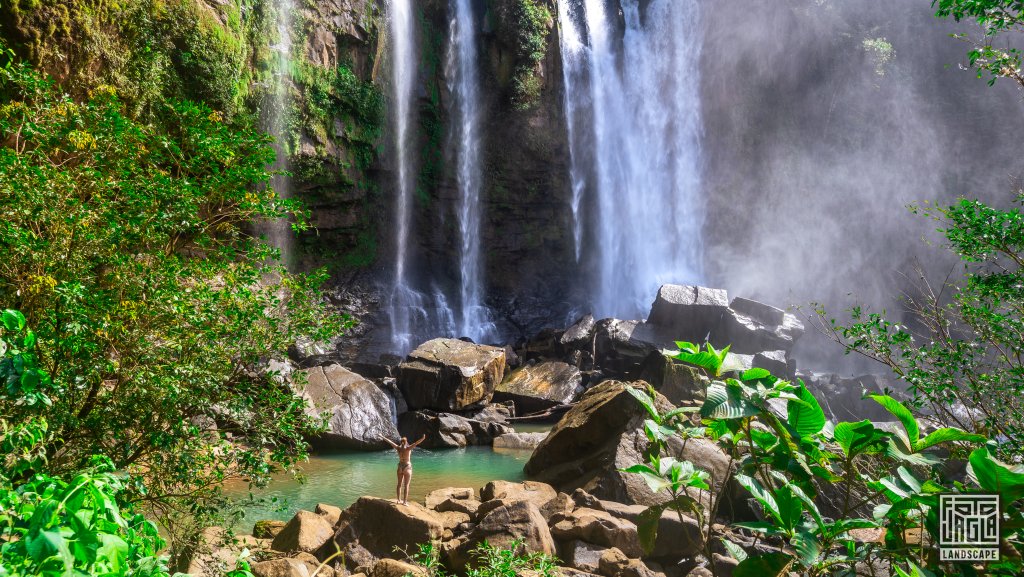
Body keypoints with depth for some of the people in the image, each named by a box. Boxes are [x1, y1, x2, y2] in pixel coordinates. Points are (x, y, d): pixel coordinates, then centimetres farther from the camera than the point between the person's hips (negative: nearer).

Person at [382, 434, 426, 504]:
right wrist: (422, 438, -38)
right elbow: (415, 443, -28)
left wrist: (383, 437, 14)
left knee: (399, 484, 16)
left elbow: (390, 442, 5)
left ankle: (399, 500, 24)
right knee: (406, 485, 0)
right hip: (407, 467, -5)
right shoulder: (408, 448, -15)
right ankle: (405, 501, -2)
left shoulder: (398, 448, -4)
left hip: (400, 466, 5)